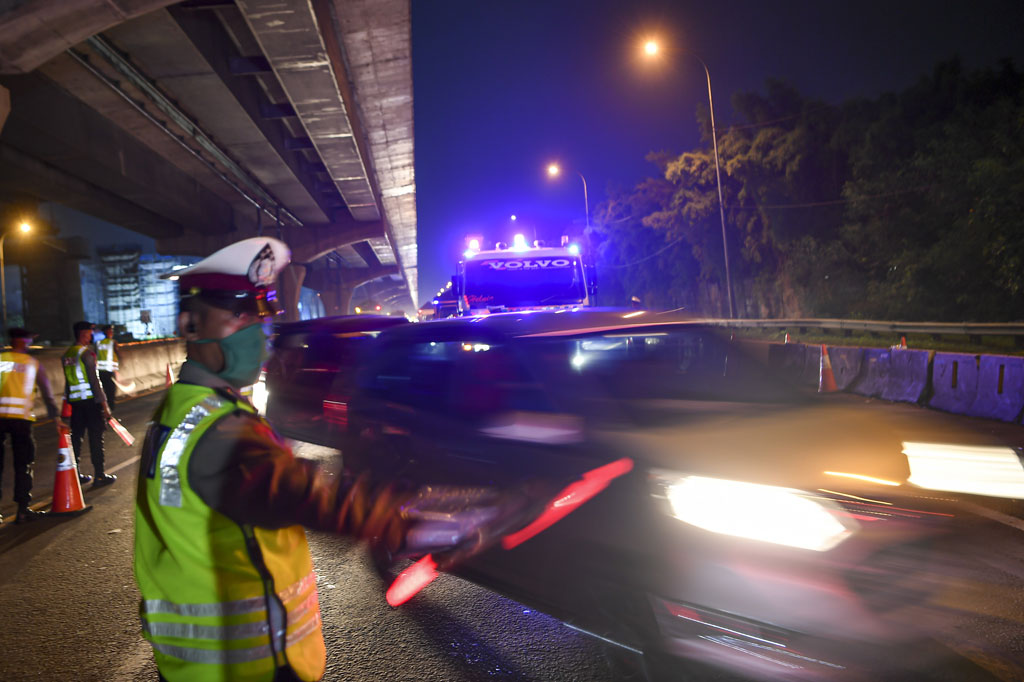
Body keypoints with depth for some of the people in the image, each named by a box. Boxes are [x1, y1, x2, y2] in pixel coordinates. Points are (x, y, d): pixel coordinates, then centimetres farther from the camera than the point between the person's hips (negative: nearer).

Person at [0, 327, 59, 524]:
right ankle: (23, 509, 5)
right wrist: (53, 413, 18)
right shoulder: (32, 362, 5)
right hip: (21, 417, -1)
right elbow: (45, 389, 9)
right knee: (23, 465, 6)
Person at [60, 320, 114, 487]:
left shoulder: (66, 354, 11)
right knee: (96, 437, -1)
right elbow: (93, 380, -15)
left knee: (76, 436, 13)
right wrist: (103, 403, -14)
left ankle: (76, 474, 19)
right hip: (90, 399, -7)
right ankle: (99, 476, 3)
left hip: (74, 400, 7)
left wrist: (67, 401, 20)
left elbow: (68, 380, 15)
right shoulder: (86, 352, -12)